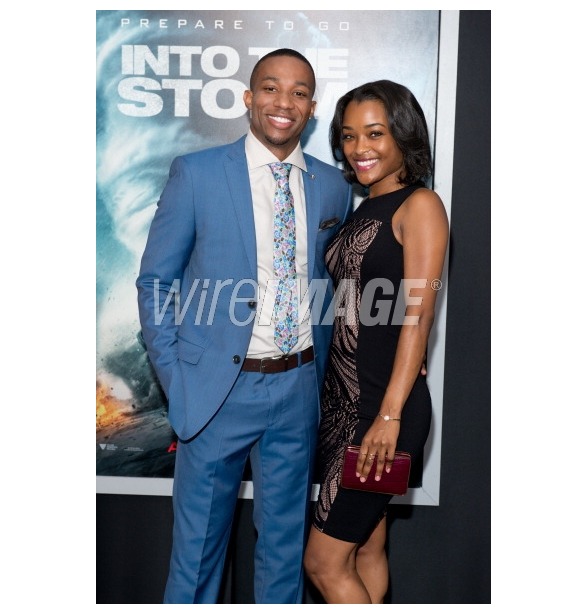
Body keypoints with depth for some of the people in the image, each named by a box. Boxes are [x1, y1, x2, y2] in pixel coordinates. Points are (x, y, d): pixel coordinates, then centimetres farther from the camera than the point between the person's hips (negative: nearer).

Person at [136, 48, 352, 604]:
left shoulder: (333, 187, 5)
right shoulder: (196, 173, -5)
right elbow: (155, 282, -2)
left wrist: (318, 368, 8)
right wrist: (175, 377, -7)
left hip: (298, 388, 3)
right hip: (218, 387, -2)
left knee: (285, 539, 16)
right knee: (198, 541, 11)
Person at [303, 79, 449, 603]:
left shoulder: (419, 205, -9)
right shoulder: (363, 210, 14)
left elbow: (418, 315, -17)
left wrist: (390, 415, -22)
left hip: (384, 404, -8)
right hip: (345, 400, 8)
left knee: (325, 562, 0)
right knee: (366, 549, 17)